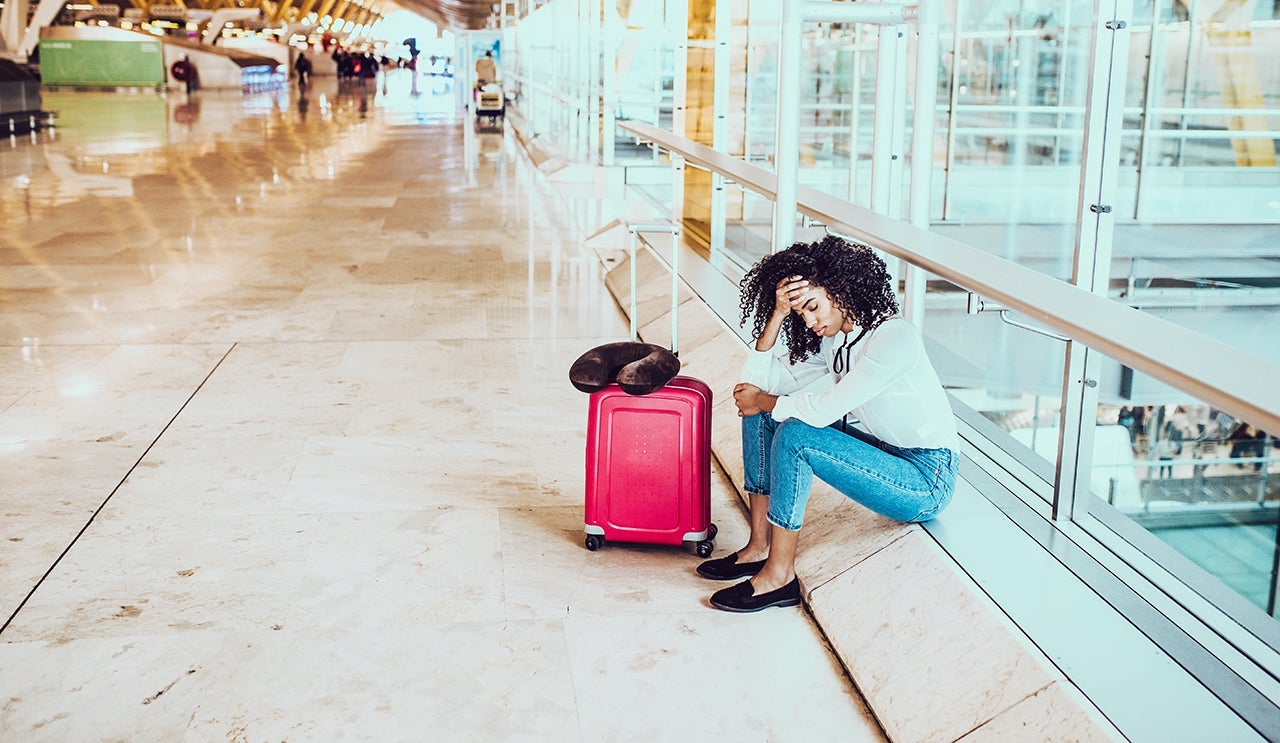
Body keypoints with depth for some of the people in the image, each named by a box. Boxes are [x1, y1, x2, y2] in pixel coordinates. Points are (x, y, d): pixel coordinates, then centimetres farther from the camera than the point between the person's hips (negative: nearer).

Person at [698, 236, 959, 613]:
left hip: (926, 481, -9)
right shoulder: (831, 340, 4)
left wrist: (763, 401, -11)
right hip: (884, 454, 9)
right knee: (762, 415, 1)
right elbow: (757, 383, -2)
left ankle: (778, 575, -14)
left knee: (795, 435, -26)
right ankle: (759, 548, 2)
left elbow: (827, 409, -27)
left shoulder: (894, 336, -20)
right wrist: (777, 315, -10)